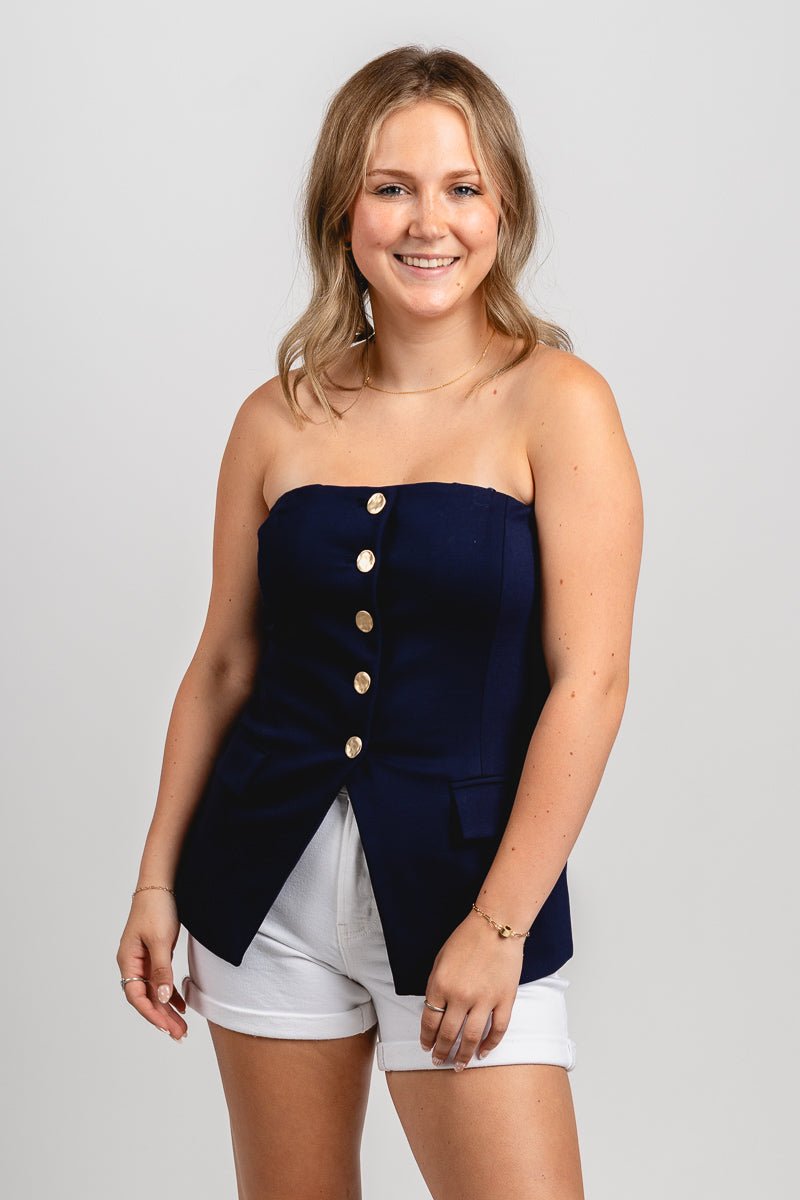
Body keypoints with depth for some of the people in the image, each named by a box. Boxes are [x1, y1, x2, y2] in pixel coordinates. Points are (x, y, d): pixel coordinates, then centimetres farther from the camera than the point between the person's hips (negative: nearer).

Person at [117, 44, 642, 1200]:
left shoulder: (556, 404, -6)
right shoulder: (280, 419, 4)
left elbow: (589, 683, -11)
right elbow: (223, 665, 10)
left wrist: (497, 927, -14)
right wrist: (158, 880, 9)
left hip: (465, 877, -3)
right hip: (271, 884, 4)